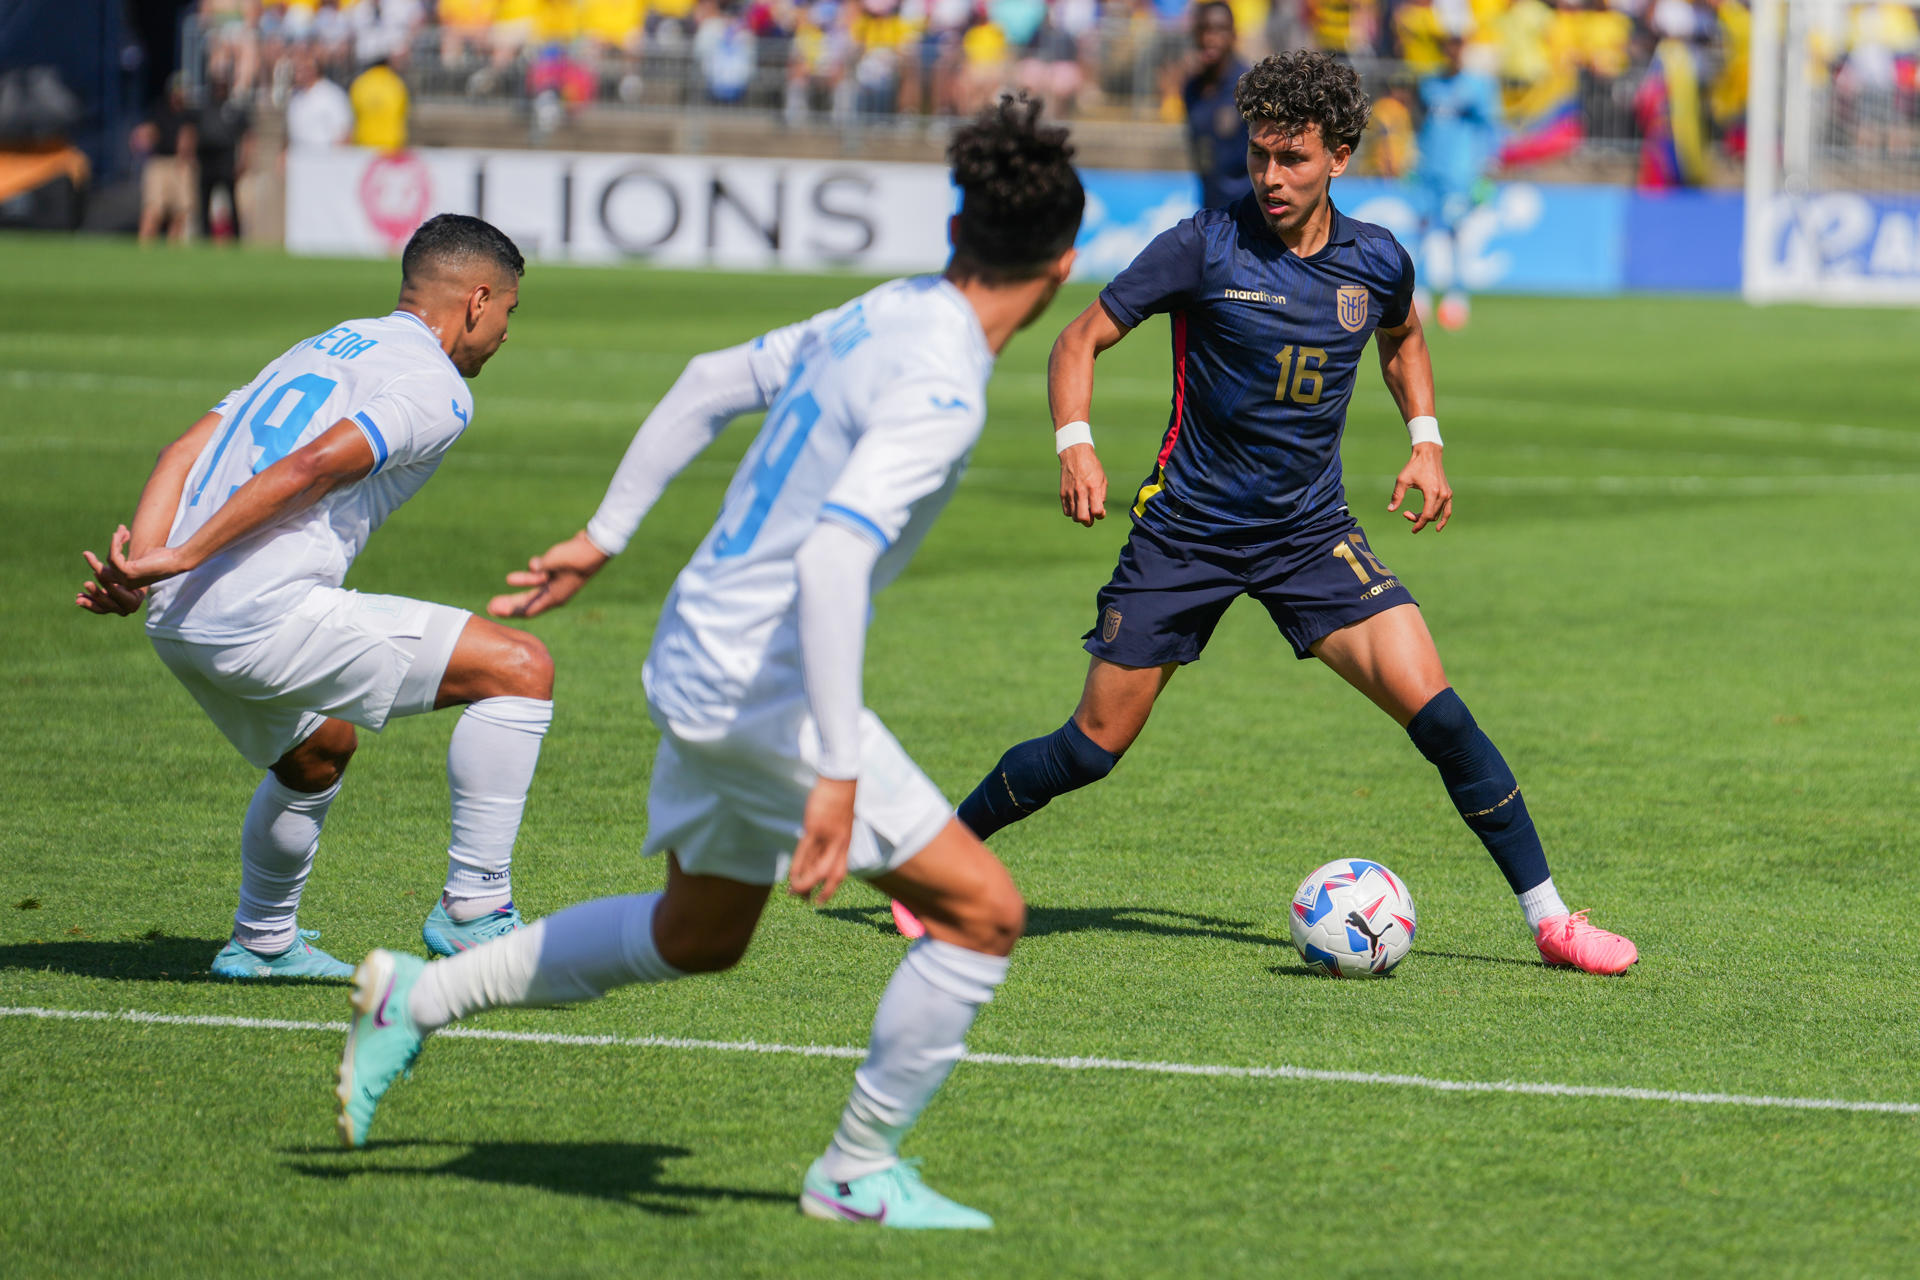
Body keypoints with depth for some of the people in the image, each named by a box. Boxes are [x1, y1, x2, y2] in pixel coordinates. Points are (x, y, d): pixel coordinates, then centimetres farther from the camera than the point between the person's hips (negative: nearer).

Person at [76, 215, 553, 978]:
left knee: (318, 753, 36)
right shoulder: (435, 387, -1)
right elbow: (313, 467, -17)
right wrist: (177, 560, -20)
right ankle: (473, 907, -2)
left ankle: (262, 942, 47)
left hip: (178, 625, 9)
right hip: (267, 620, -9)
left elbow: (185, 452, 13)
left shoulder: (323, 350, 25)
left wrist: (141, 561, 0)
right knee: (520, 669, -4)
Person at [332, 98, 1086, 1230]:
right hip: (766, 690, -9)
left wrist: (605, 536, 26)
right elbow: (833, 555, -33)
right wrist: (839, 772, -35)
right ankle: (860, 1174, 6)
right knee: (984, 914, -4)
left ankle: (416, 999, 31)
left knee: (699, 937, 28)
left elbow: (709, 384, 18)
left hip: (699, 660, 9)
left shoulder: (886, 314, 6)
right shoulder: (941, 390, -22)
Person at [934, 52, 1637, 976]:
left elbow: (1403, 339, 23)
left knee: (1430, 705, -14)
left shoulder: (1377, 264, -2)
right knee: (1093, 748, 0)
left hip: (1312, 534, 2)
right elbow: (1081, 340, -6)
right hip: (1185, 530, -2)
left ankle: (1548, 916, -7)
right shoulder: (1204, 249, -13)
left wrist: (1425, 439, 7)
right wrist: (1075, 443, -23)